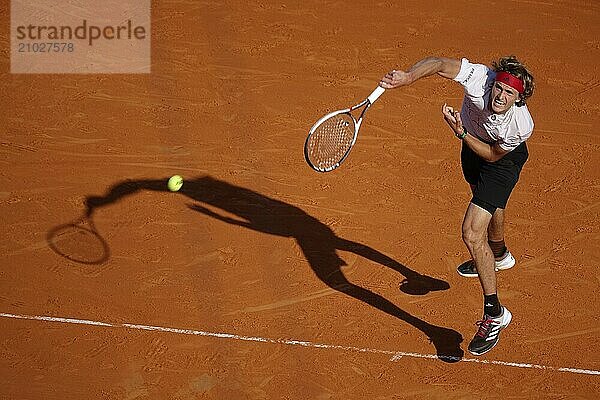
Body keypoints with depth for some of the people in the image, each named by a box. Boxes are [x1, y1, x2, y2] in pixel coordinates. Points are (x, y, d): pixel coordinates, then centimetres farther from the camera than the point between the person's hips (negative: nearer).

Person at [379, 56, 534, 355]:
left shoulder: (522, 126, -40)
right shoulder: (479, 78, -39)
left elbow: (492, 155, -24)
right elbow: (439, 63, -37)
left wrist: (462, 133, -38)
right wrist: (408, 77, -54)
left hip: (503, 160, -6)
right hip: (472, 142, 6)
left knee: (472, 234, -20)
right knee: (489, 208, 35)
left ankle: (494, 314, -8)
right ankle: (499, 255, 70)